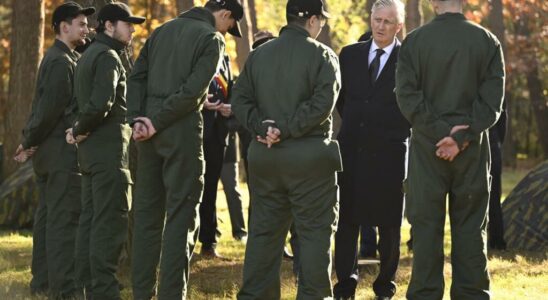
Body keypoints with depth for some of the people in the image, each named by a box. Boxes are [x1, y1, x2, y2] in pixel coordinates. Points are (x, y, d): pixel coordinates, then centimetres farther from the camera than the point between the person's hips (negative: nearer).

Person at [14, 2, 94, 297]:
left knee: (47, 215, 12)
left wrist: (30, 140, 7)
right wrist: (30, 142, -8)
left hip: (49, 151, 10)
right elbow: (50, 107, -19)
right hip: (63, 151, -10)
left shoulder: (57, 58, 17)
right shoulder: (62, 62, -15)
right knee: (65, 218, -9)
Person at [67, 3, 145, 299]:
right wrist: (80, 129, -9)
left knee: (90, 219, 11)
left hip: (91, 151, 10)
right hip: (109, 151, -10)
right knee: (111, 222, -8)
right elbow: (102, 103, -23)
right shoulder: (107, 57, -12)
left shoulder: (88, 56, 19)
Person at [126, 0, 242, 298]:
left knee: (147, 211, 11)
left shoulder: (162, 30, 16)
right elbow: (192, 90, -15)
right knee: (180, 214, -1)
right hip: (182, 128, -6)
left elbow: (136, 77, 9)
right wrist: (156, 123, -12)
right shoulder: (212, 39, -5)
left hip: (150, 130, 6)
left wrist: (137, 119, 1)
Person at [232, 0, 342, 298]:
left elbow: (239, 99, 3)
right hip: (309, 155, -5)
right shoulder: (322, 55, -5)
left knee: (264, 229, 10)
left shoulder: (259, 54, 10)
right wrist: (287, 130, -15)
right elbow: (322, 103, -17)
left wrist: (261, 127, -6)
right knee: (315, 231, 1)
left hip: (264, 153, 5)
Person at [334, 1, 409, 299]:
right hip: (352, 148, 3)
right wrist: (354, 123, 12)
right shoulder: (350, 54, 8)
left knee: (388, 221, 5)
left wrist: (397, 132, -2)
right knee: (346, 217, 4)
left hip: (389, 151, -3)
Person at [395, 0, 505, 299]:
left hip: (427, 146, -1)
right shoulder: (487, 41, -1)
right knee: (470, 228, 8)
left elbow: (407, 95, -9)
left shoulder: (414, 41, -3)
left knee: (426, 227, 4)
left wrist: (441, 132, -9)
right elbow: (492, 100, -7)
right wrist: (461, 137, -10)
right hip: (473, 148, 1)